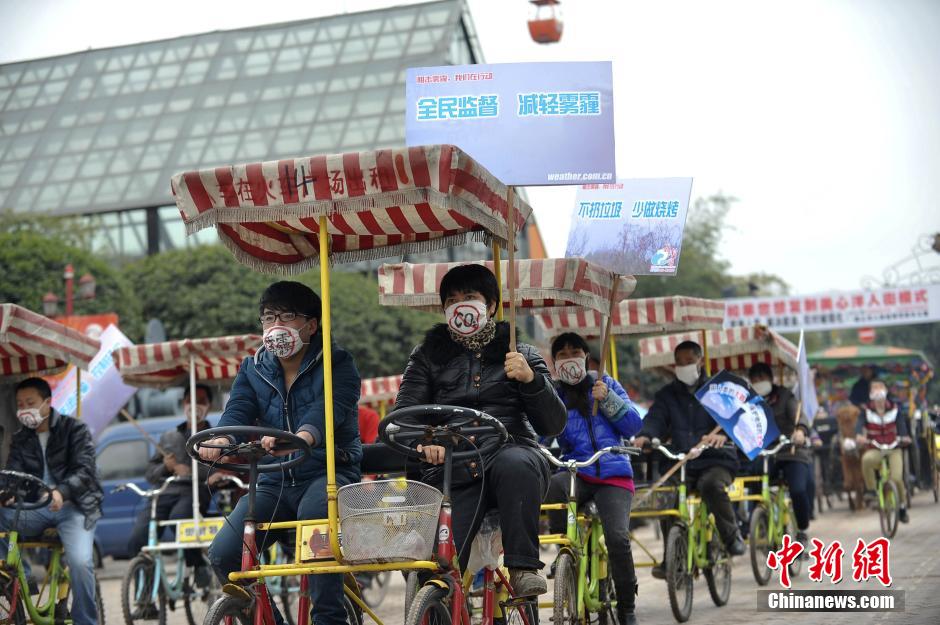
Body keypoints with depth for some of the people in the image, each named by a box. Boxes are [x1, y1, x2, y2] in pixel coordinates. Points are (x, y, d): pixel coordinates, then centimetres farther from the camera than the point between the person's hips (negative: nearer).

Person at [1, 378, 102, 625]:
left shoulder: (75, 429, -3)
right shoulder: (20, 439, 12)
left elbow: (85, 470, -15)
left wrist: (61, 492, -36)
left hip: (73, 506, -5)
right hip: (35, 507, 5)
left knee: (80, 561, -28)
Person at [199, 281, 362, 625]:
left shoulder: (337, 364, -2)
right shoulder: (253, 369, 11)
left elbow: (328, 409, -22)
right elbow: (238, 411, -7)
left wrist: (300, 438, -46)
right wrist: (219, 441, -33)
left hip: (328, 472, -4)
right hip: (275, 481, 4)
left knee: (315, 513, -39)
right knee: (224, 554, -16)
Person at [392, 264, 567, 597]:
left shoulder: (521, 355, 18)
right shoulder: (429, 354, 19)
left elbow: (553, 425, 7)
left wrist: (531, 379, -12)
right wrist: (422, 439, -20)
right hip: (451, 467, -1)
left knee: (515, 464, -39)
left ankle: (524, 567, -28)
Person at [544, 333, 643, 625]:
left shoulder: (606, 384, 13)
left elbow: (634, 425, 5)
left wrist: (608, 400, -9)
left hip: (613, 474, 0)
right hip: (576, 473, 0)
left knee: (617, 537, -24)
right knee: (553, 484, -38)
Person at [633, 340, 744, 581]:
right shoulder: (667, 395, 14)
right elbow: (655, 418, -3)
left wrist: (722, 434, -36)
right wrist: (644, 436, -28)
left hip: (715, 461, -3)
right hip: (680, 463, 3)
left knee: (711, 485, -36)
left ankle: (732, 536, -14)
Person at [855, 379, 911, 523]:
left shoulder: (894, 409, 1)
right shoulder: (867, 411, -3)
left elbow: (901, 424, -12)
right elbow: (860, 424, -19)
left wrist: (904, 437, -34)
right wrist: (859, 436, -42)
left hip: (893, 449, 1)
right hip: (875, 450, -1)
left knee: (897, 478, -17)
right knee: (866, 459, -37)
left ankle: (902, 507, 10)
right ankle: (870, 489, -17)